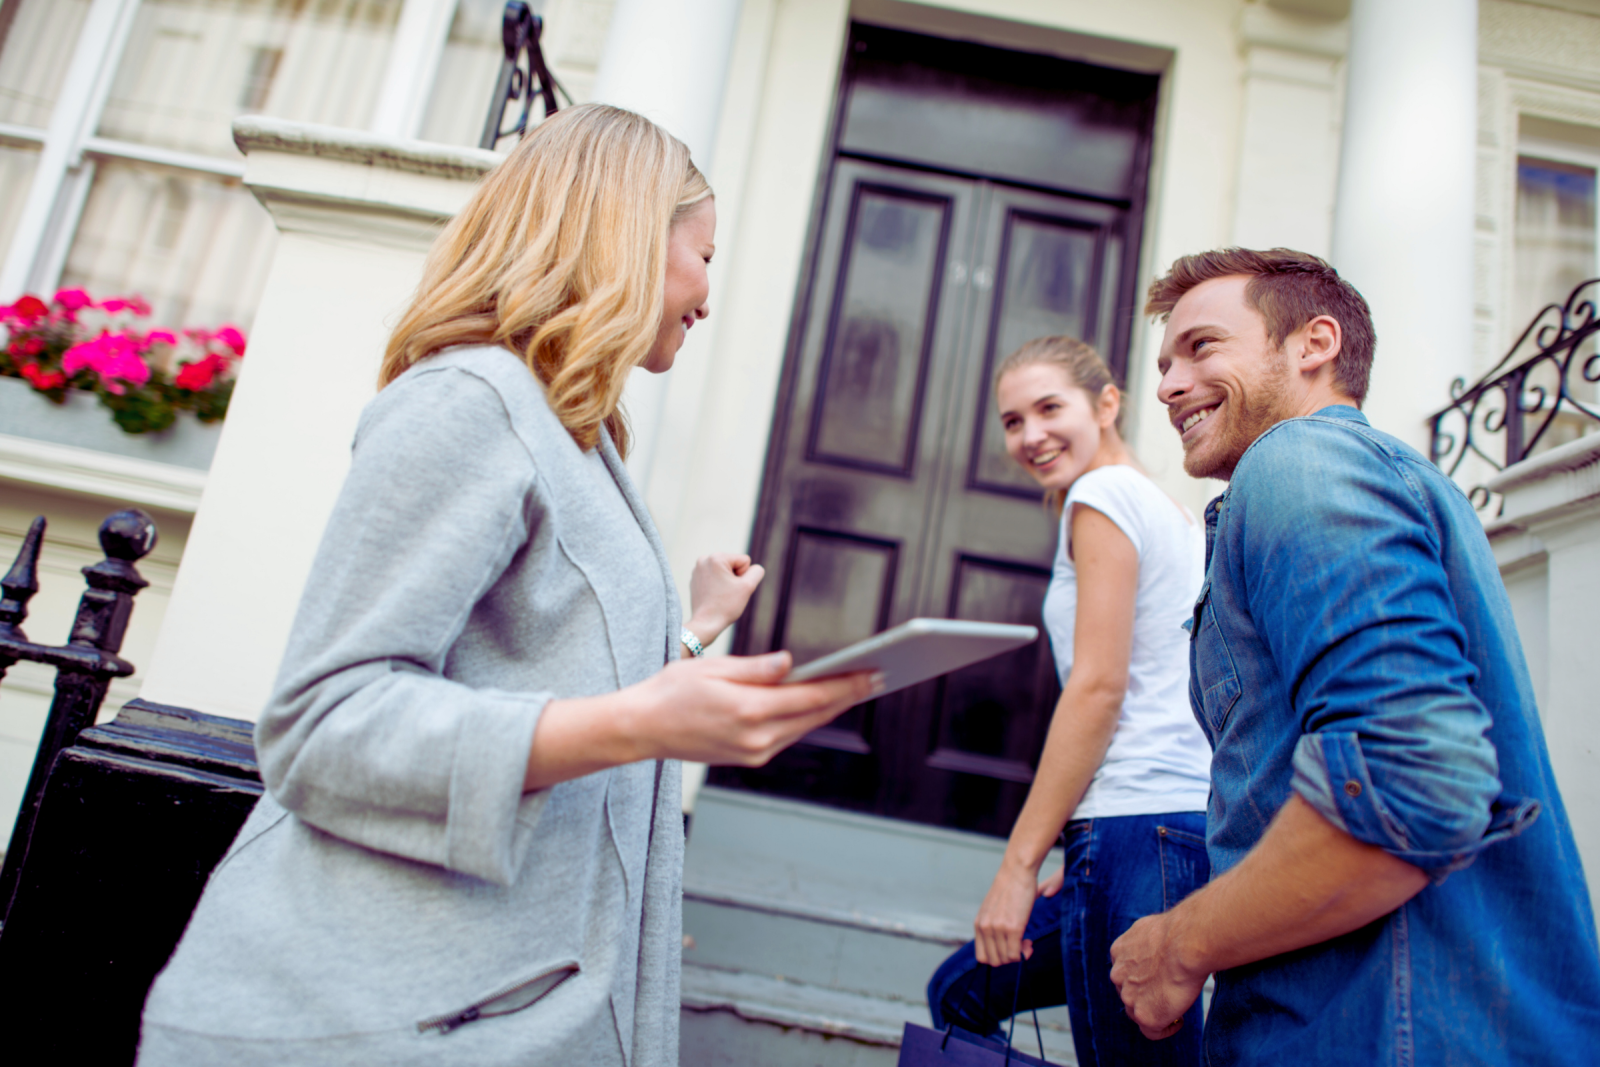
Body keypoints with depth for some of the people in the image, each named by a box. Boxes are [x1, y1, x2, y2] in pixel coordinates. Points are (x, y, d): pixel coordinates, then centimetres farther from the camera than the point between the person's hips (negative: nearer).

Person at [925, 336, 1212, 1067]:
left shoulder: (1103, 493, -5)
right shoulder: (1167, 512, 21)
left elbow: (1098, 686, -14)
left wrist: (1019, 862, -11)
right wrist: (1084, 858, 19)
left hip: (1142, 826, -10)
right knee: (961, 993, 17)